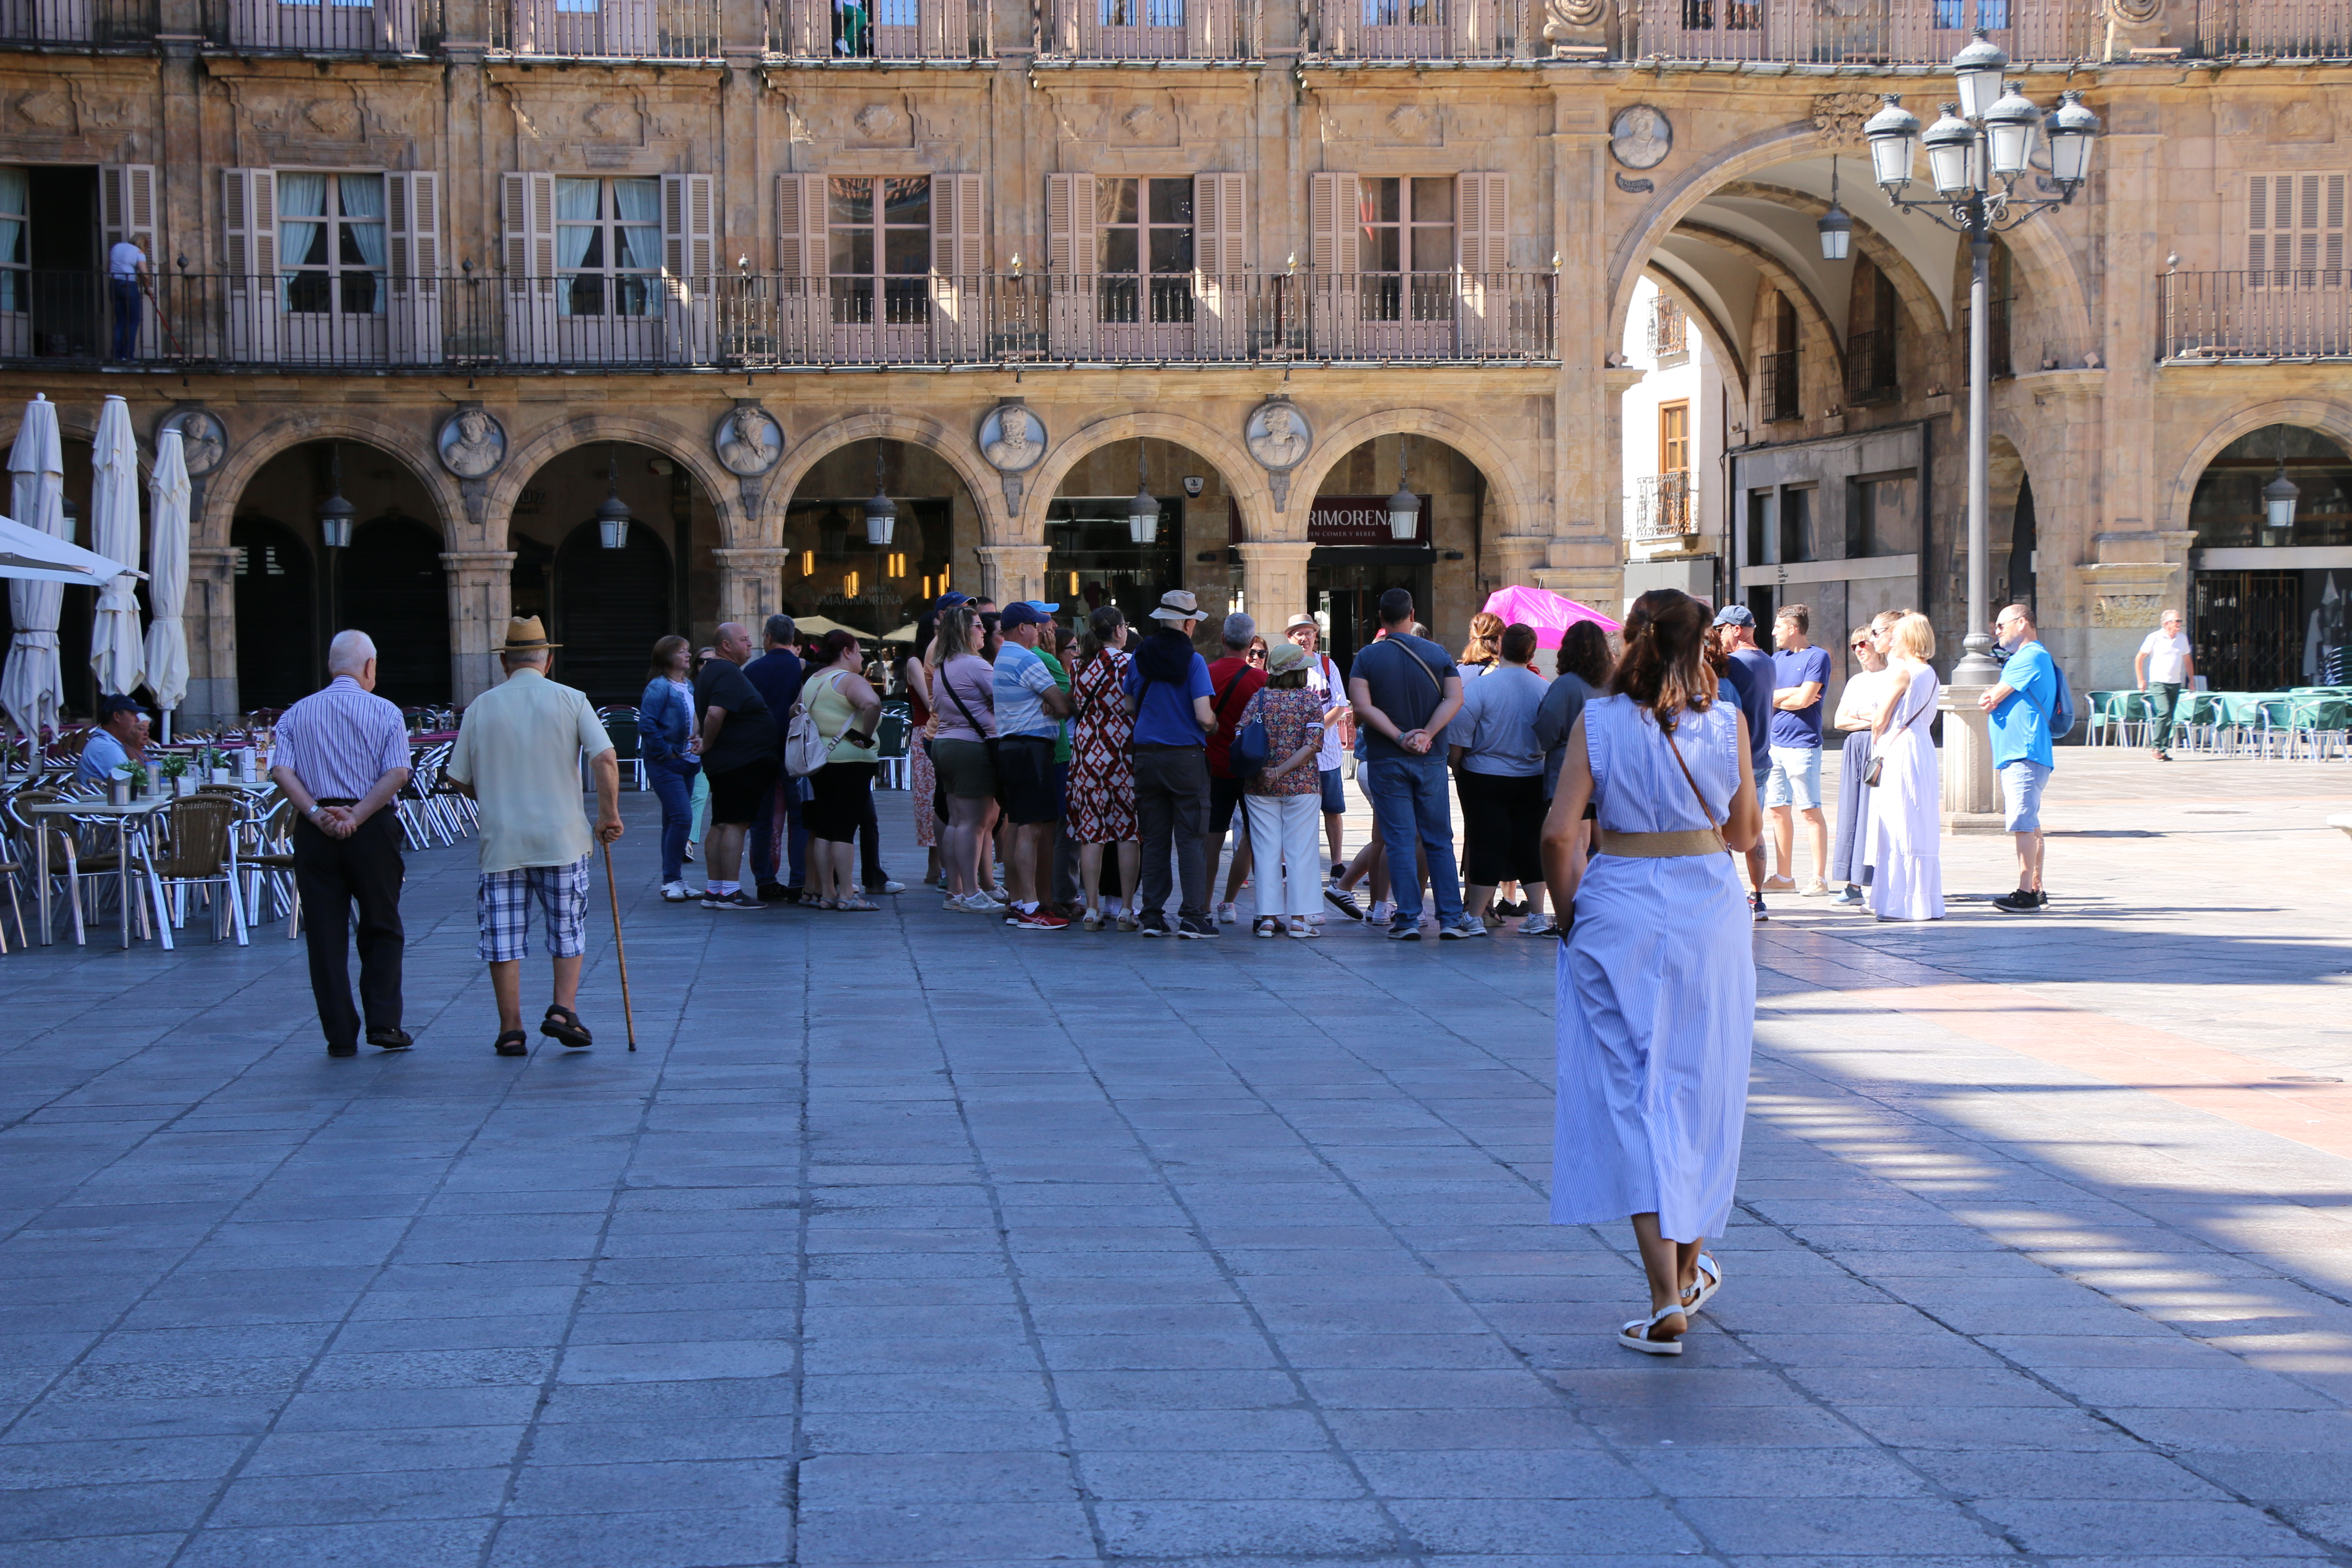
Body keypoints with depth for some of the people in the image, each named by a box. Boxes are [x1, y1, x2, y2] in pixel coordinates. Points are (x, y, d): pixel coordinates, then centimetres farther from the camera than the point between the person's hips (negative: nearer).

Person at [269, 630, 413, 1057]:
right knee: (382, 929, 10)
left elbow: (282, 771, -5)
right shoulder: (385, 712, 2)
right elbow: (397, 773, -11)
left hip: (315, 830, 2)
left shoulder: (296, 714, 9)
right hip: (372, 829, -2)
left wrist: (317, 813, -11)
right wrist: (357, 817, -13)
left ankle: (340, 1035, 4)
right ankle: (383, 1024, 3)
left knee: (325, 934, 5)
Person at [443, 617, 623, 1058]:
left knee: (503, 938, 5)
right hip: (561, 838, -1)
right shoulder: (570, 700, -1)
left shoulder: (482, 707, 3)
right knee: (568, 930, 13)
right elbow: (605, 759, -12)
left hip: (501, 840, 1)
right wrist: (610, 814, -1)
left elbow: (461, 779, 7)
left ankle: (511, 1030, 5)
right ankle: (563, 1010, 2)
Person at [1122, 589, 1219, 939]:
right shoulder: (1192, 661, -9)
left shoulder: (1140, 658, 4)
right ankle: (1193, 916, -4)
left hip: (1147, 756, 4)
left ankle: (1153, 915, 9)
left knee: (1154, 840, 9)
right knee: (1191, 840, 0)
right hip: (1186, 757, -4)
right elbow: (1204, 717, -15)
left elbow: (1129, 707, 11)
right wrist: (1214, 728, 6)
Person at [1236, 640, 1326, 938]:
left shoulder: (1259, 698, 2)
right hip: (1302, 785, -2)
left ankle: (1268, 917, 4)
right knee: (1300, 849, 3)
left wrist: (1260, 770, -6)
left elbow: (1240, 737, -8)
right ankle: (1300, 918, 1)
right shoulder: (1311, 700, -2)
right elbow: (1312, 745, -12)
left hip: (1260, 788, 2)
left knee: (1267, 849, 6)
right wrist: (1281, 771, -13)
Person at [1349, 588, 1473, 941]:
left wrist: (1400, 737, -14)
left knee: (1400, 842, 1)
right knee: (1439, 841, 7)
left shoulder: (1368, 657, -3)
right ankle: (1450, 919, 5)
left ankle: (1408, 919, -1)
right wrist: (1427, 736, -14)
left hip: (1386, 761, -1)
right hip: (1431, 761, 2)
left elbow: (1362, 707, -14)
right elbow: (1455, 699, -8)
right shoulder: (1437, 654, 3)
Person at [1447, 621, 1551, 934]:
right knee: (1530, 846, 11)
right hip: (1532, 779, 3)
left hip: (1485, 779, -3)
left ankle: (1475, 915, 4)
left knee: (1486, 846, 2)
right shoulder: (1545, 689, -4)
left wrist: (1457, 770, 4)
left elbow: (1457, 740, -12)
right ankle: (1537, 915, 13)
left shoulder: (1477, 688, -14)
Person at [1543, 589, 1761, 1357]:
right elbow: (1744, 833, 5)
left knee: (1633, 1094, -1)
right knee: (1700, 1090, 16)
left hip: (1619, 912, -1)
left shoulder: (1598, 721, -4)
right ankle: (1689, 1268, 30)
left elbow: (1558, 833, -10)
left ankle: (1666, 1300, -10)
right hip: (1709, 910, 1)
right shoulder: (1727, 722, -2)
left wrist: (1569, 908, 4)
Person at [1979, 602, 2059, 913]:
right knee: (2029, 825, 12)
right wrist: (1992, 700, -4)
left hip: (2024, 755, -11)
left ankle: (2026, 894, -16)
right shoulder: (2023, 657, 24)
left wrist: (1987, 700, 9)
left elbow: (1990, 700, -13)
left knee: (2024, 824, -13)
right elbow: (1993, 701, 18)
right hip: (2017, 755, 11)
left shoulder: (2031, 657, -10)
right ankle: (2036, 891, 16)